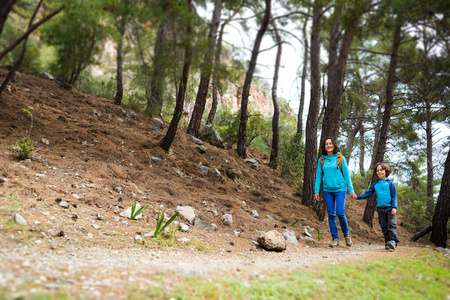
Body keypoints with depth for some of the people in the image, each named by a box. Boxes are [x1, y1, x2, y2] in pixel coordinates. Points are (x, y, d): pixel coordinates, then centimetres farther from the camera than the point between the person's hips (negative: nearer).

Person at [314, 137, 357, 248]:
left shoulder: (340, 158, 2)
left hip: (340, 189, -2)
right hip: (327, 190, 3)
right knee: (331, 214, 3)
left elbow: (346, 174, 3)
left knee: (340, 213, -11)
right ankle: (335, 239, 11)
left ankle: (346, 235, 13)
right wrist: (316, 191, 4)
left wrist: (351, 190, 0)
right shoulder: (321, 160, 7)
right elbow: (318, 176, 10)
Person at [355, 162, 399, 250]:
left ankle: (393, 241, -18)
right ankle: (387, 243, 9)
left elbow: (394, 196, 1)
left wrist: (394, 207, -8)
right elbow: (367, 194, 13)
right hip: (380, 209, 3)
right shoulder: (375, 184, 11)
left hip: (389, 208, -3)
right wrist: (357, 197, 0)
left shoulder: (389, 183, 2)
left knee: (391, 224, -13)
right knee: (384, 226, 4)